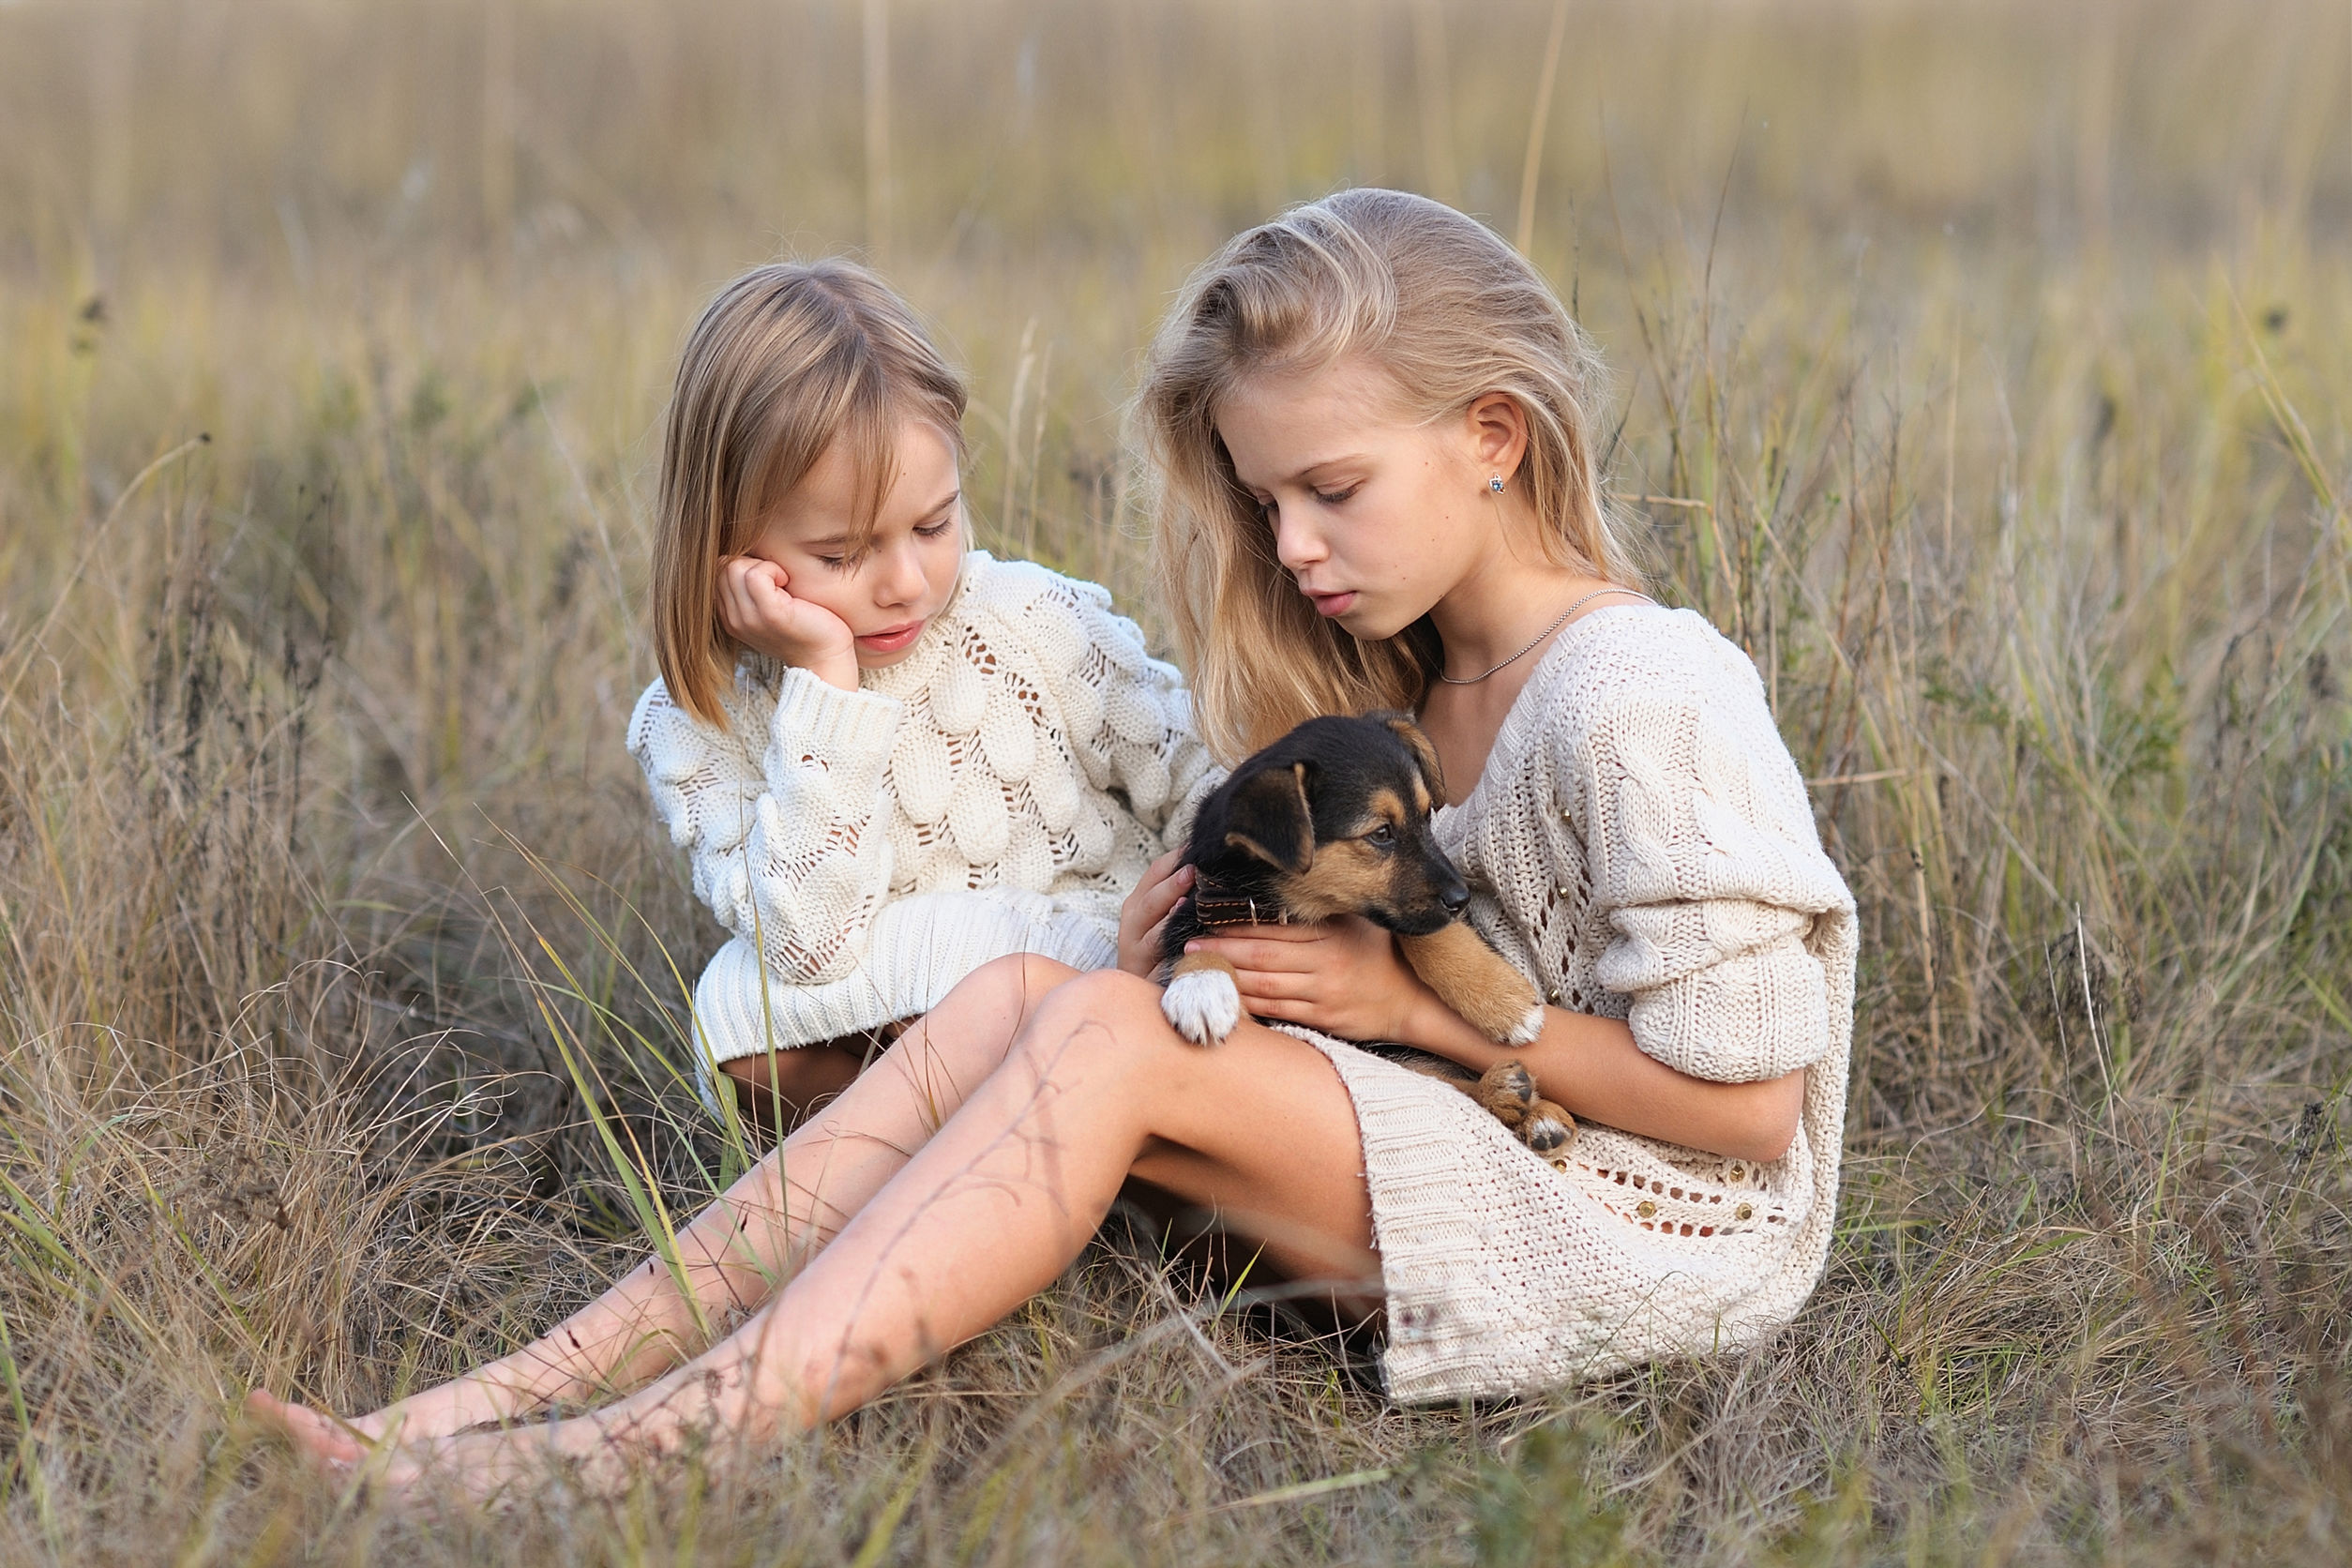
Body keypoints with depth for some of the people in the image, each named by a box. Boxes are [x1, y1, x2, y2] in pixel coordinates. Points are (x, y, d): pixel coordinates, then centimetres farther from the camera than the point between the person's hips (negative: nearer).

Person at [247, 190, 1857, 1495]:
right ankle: (514, 1396, -21)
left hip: (1663, 1224, -8)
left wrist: (1420, 1000, -14)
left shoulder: (1637, 700, -16)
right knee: (1018, 994, -11)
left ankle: (655, 1451, -35)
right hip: (1480, 1155, 8)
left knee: (1106, 1037, -25)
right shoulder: (1417, 684, 13)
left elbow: (1745, 1103, -17)